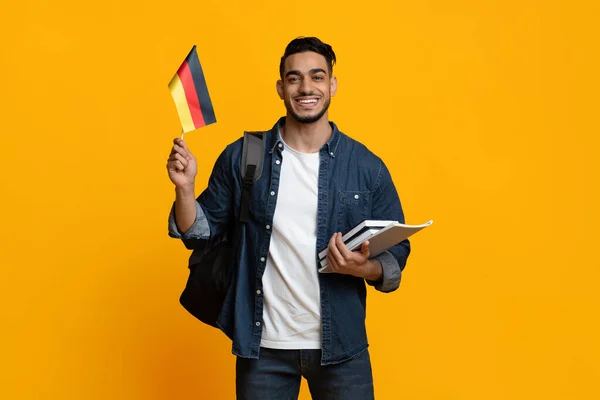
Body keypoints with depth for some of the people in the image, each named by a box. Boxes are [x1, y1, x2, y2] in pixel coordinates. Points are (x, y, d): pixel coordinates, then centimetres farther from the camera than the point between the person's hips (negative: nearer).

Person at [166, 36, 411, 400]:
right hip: (263, 345, 0)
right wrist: (185, 187, -12)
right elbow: (205, 234, 4)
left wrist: (365, 268, -18)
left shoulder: (368, 168, -2)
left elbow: (396, 254, 2)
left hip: (341, 345, 0)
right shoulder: (241, 158, -1)